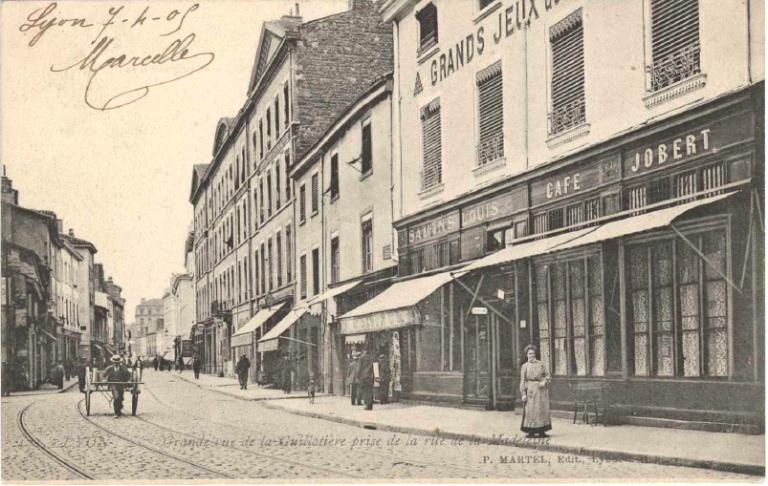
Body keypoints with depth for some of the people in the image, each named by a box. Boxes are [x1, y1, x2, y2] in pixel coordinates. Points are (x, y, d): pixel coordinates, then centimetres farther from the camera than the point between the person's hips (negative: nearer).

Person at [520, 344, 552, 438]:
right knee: (530, 410, -6)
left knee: (542, 410, 3)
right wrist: (523, 393, -5)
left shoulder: (541, 364, 10)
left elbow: (547, 375, 11)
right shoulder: (524, 366, 5)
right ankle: (531, 432, -2)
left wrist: (544, 382, -10)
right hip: (531, 390, -2)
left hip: (541, 389, 2)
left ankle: (541, 431, 9)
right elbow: (523, 380, 2)